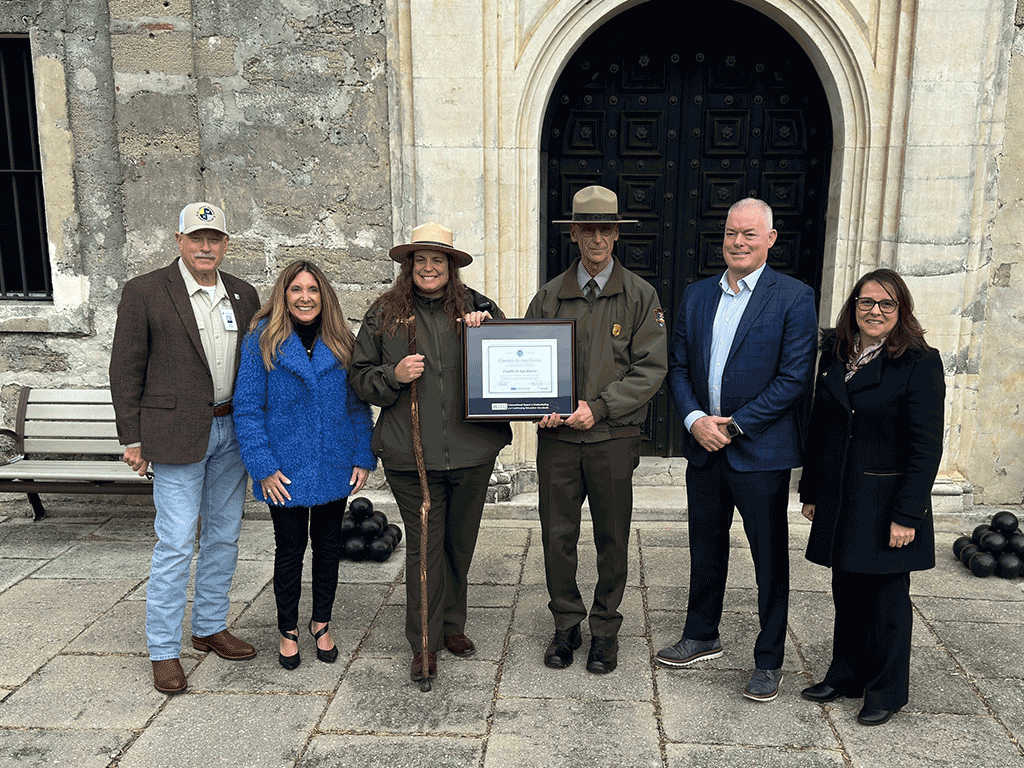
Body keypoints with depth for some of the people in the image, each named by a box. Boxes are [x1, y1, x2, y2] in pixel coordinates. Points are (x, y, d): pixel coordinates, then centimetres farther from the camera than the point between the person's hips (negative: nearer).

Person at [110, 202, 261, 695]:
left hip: (231, 431, 5)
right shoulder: (144, 292, -5)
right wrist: (132, 438, -5)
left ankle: (210, 628, 30)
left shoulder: (243, 295, 8)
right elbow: (125, 371, -3)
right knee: (176, 544, -3)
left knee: (224, 537, 14)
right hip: (177, 435, -5)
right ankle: (164, 651, 12)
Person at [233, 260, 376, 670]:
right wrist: (263, 467, -14)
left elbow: (358, 403, 6)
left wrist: (364, 458, -1)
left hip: (334, 465, 3)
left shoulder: (341, 342, 4)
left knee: (328, 544, 15)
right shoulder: (262, 340, -6)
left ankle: (322, 622, 34)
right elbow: (247, 407, -8)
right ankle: (288, 629, 29)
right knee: (290, 549, 9)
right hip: (287, 471, -3)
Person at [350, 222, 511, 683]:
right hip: (411, 453, -2)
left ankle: (452, 625, 36)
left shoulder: (475, 307, 6)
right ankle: (424, 644, 18)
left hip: (472, 450, 2)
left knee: (461, 541, 15)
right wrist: (393, 376, -13)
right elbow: (361, 377, 7)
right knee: (423, 545, 3)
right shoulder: (384, 313, 4)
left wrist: (485, 330, -10)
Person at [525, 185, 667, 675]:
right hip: (557, 435, 2)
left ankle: (605, 628, 29)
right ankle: (566, 624, 28)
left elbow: (650, 368, -5)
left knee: (612, 539, 10)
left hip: (614, 437, -1)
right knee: (557, 536, 8)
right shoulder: (549, 295, 7)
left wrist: (598, 406, -14)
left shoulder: (640, 296, 1)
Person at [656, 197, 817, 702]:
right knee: (705, 549, 19)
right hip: (703, 449, 5)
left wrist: (735, 425, -15)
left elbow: (794, 378, -12)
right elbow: (678, 368, 8)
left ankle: (768, 661, 24)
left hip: (761, 452, -5)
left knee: (770, 560, 8)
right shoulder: (697, 296, 8)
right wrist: (694, 419, -9)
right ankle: (702, 637, 38)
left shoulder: (794, 298, -7)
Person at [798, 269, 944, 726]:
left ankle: (886, 691, 25)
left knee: (886, 598, 7)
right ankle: (845, 675, 32)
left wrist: (907, 514, -16)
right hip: (839, 501, 5)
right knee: (847, 592, 15)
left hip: (886, 501, -5)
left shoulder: (920, 363, -10)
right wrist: (811, 492, 11)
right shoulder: (834, 355, 7)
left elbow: (926, 447, -12)